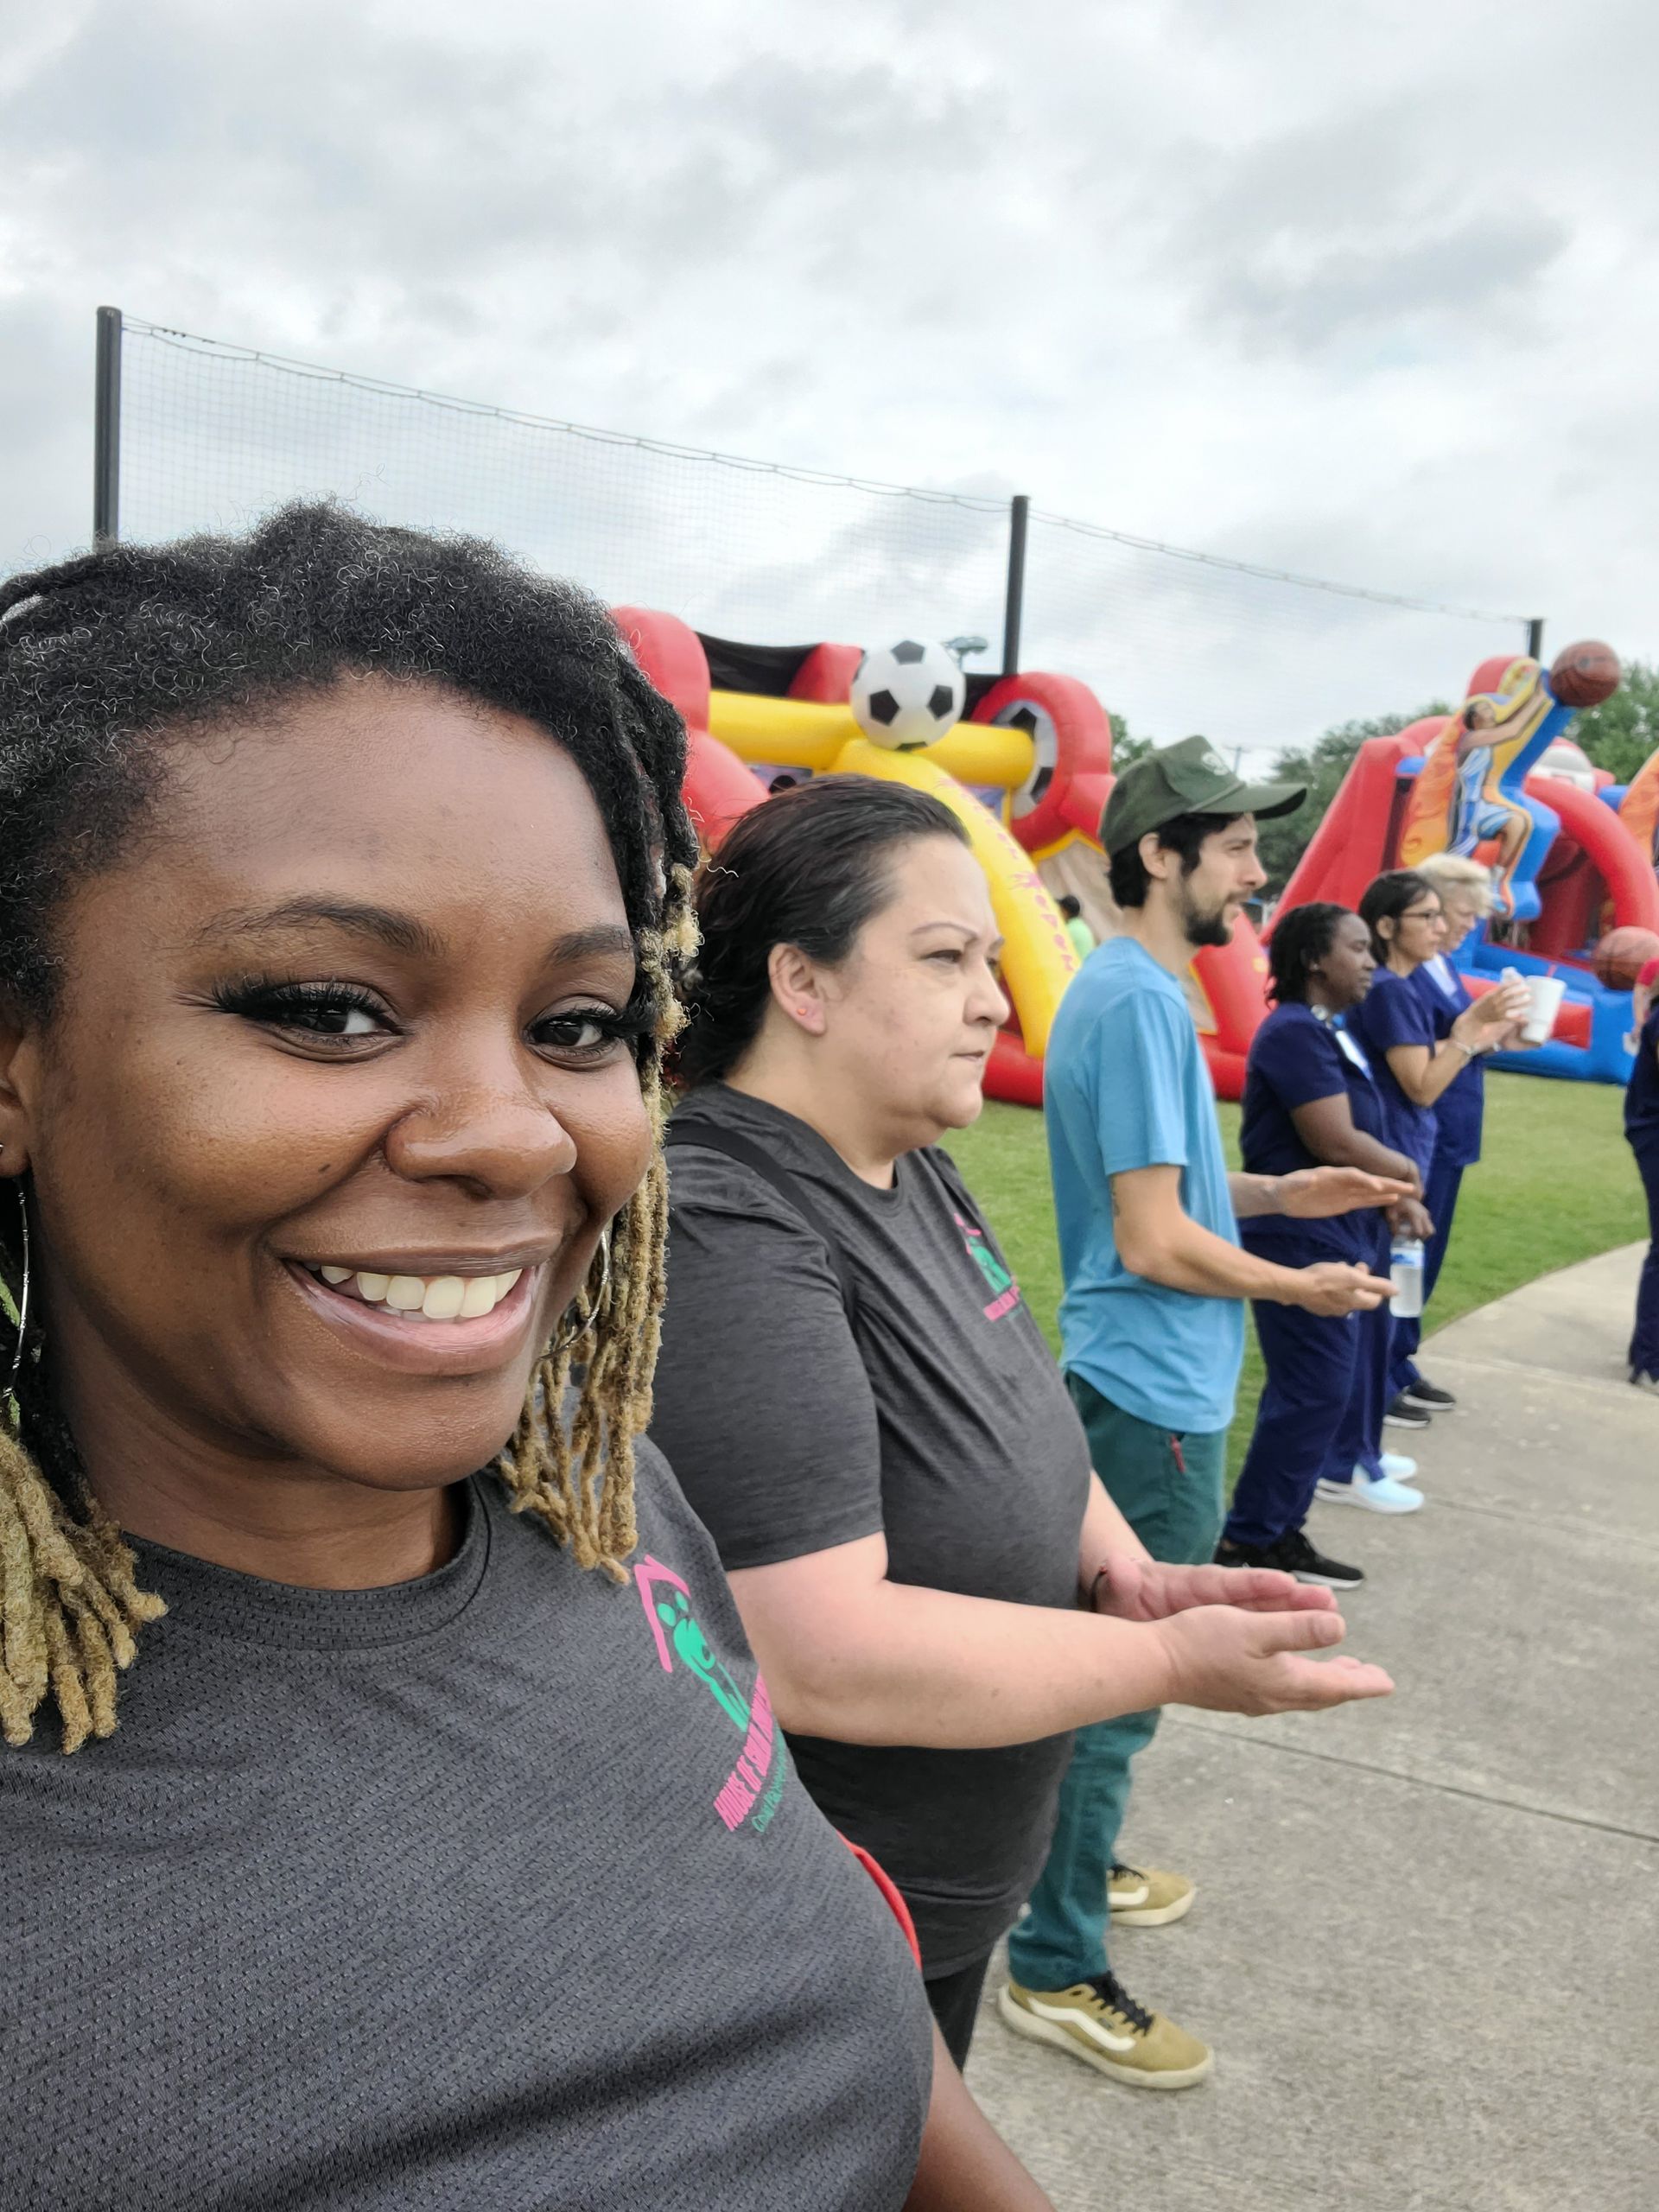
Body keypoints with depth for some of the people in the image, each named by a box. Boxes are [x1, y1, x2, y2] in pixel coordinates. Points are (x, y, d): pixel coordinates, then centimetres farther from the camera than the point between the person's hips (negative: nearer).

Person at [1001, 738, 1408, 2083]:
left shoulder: (1134, 989, 10)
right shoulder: (1139, 1002, -22)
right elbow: (1153, 1241, -24)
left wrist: (1283, 1192, 7)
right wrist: (1303, 1287, -10)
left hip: (1139, 1385, 10)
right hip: (1156, 1394, -10)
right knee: (1119, 1682, 2)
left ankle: (1075, 1865, 41)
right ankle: (1055, 1968, 16)